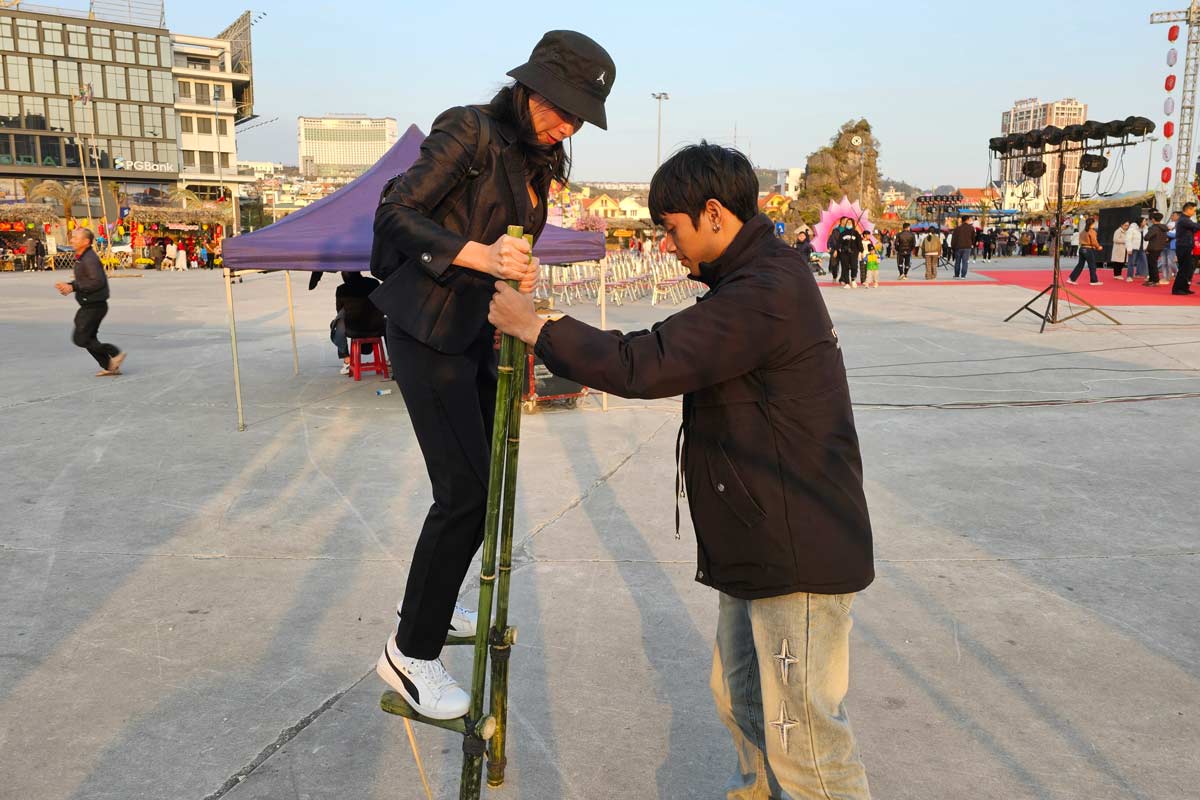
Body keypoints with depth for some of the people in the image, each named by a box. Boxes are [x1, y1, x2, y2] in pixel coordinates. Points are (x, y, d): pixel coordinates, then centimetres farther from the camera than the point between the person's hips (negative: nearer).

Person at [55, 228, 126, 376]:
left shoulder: (90, 259, -19)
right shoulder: (81, 258, 13)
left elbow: (97, 282, -28)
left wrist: (73, 287, -23)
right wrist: (68, 286, 6)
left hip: (94, 306, -10)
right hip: (89, 306, 10)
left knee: (80, 339, -8)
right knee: (88, 338, 14)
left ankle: (114, 354, -3)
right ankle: (109, 366, 18)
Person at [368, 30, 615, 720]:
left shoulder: (540, 161, 12)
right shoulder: (470, 131, -13)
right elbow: (398, 212, -19)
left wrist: (521, 275, 0)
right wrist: (477, 254, -31)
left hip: (477, 329, 9)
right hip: (428, 330, -9)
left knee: (489, 476, 15)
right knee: (466, 492, -13)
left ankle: (434, 602, 36)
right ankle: (411, 652, 2)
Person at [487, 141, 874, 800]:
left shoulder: (766, 294, -23)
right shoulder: (757, 280, 12)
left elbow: (646, 366, -27)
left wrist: (534, 327, -17)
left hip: (800, 555, -11)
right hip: (757, 547, 11)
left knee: (802, 735, 0)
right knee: (740, 700, 23)